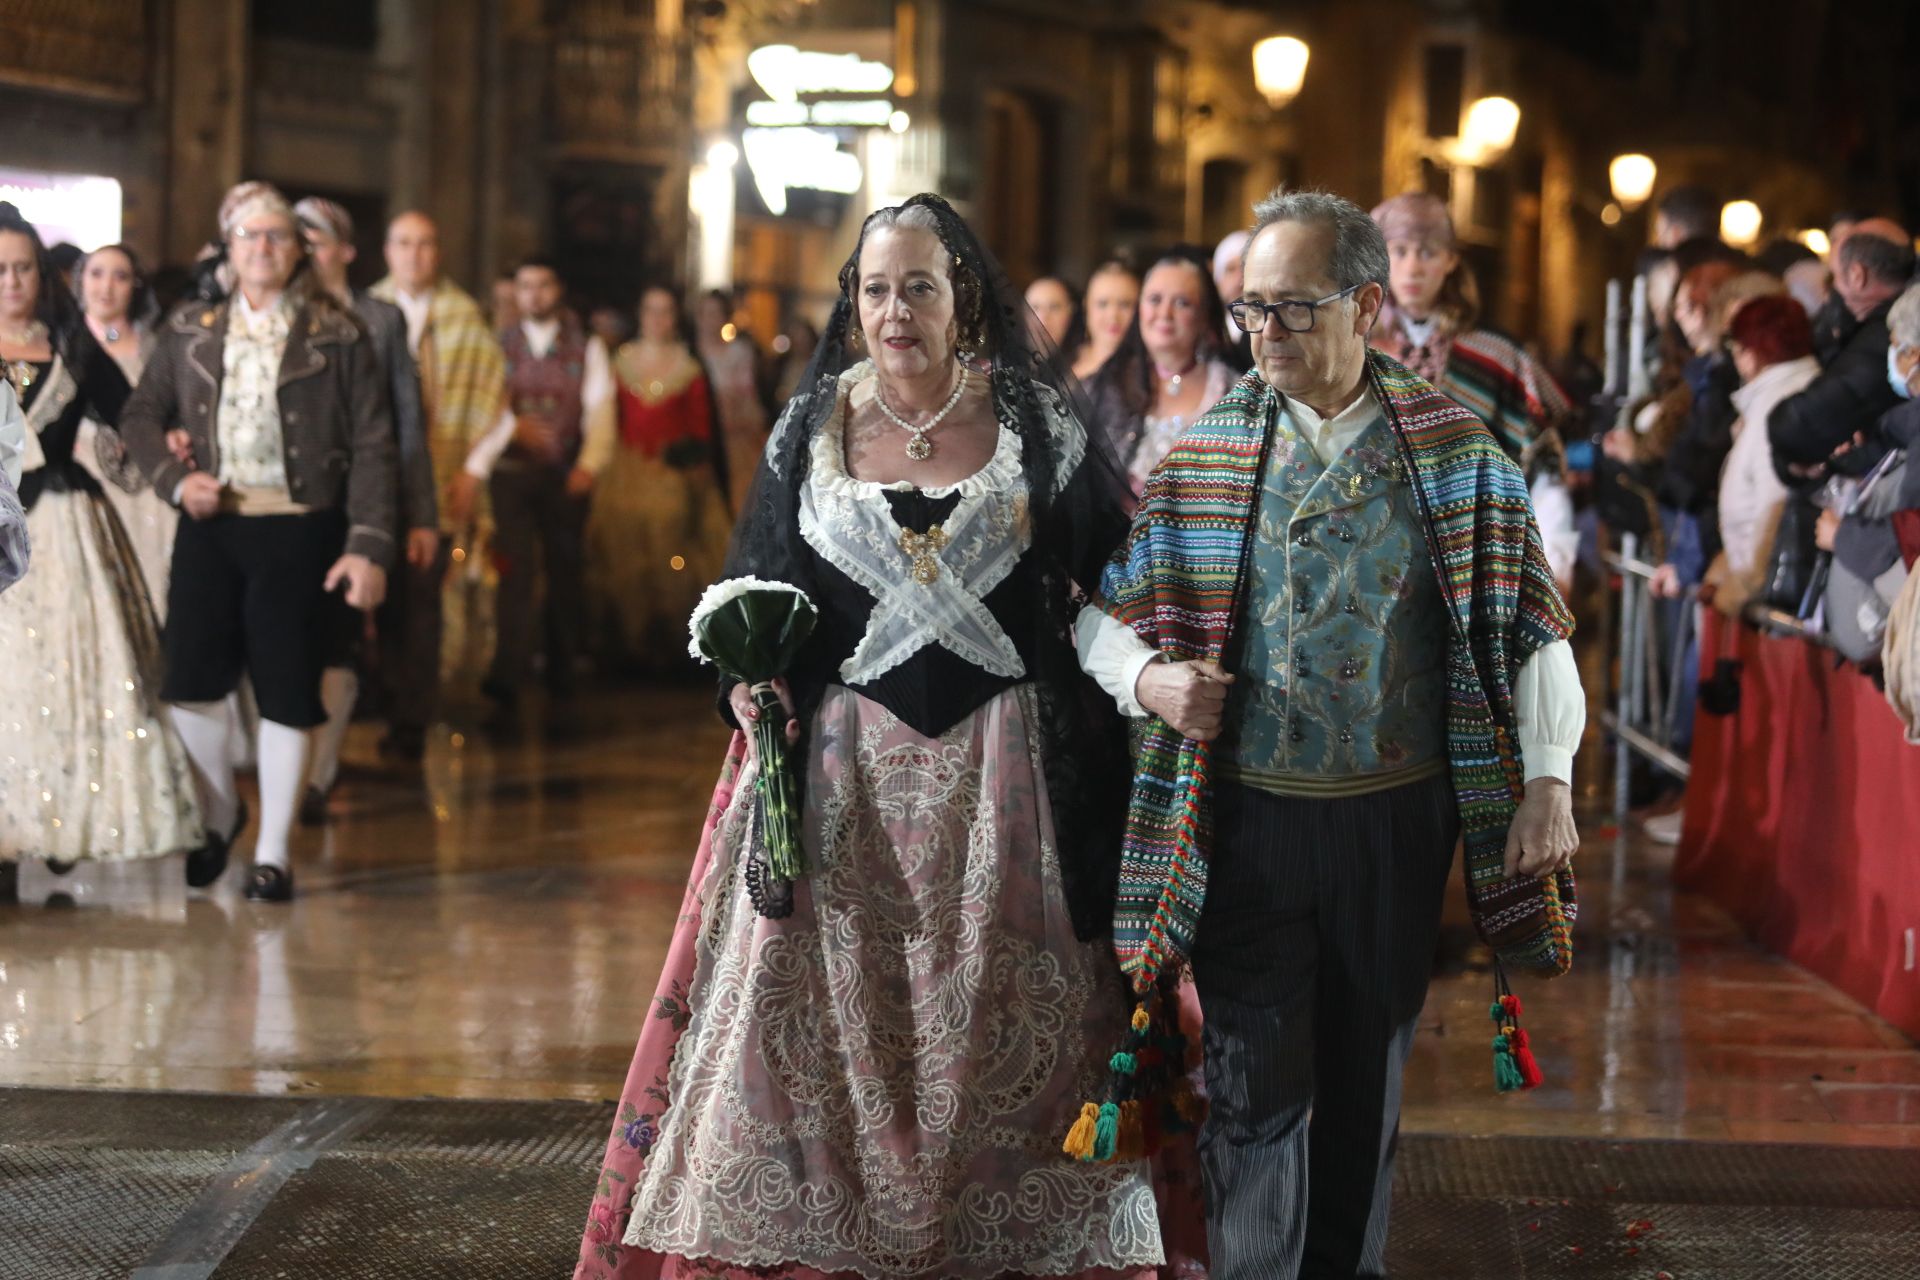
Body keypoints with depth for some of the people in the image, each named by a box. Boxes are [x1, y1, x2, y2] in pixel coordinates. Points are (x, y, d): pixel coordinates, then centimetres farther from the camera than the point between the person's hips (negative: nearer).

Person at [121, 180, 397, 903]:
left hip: (301, 530, -3)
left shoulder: (338, 337, 0)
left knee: (287, 693, 0)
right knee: (191, 681, 2)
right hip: (210, 525, 3)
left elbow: (373, 448, -4)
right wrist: (176, 478, -5)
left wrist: (368, 547, -12)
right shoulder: (190, 333, 10)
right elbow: (141, 415, 13)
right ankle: (219, 812, 28)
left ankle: (273, 852, 12)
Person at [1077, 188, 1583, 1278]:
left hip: (1399, 817, 1)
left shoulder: (1454, 450, 0)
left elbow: (1530, 617, 2)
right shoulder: (1203, 450, 1)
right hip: (1250, 818, 0)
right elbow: (1101, 608, 8)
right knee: (1257, 1082, -2)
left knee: (1369, 1075, 12)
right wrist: (1148, 678, -12)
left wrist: (1549, 780, -5)